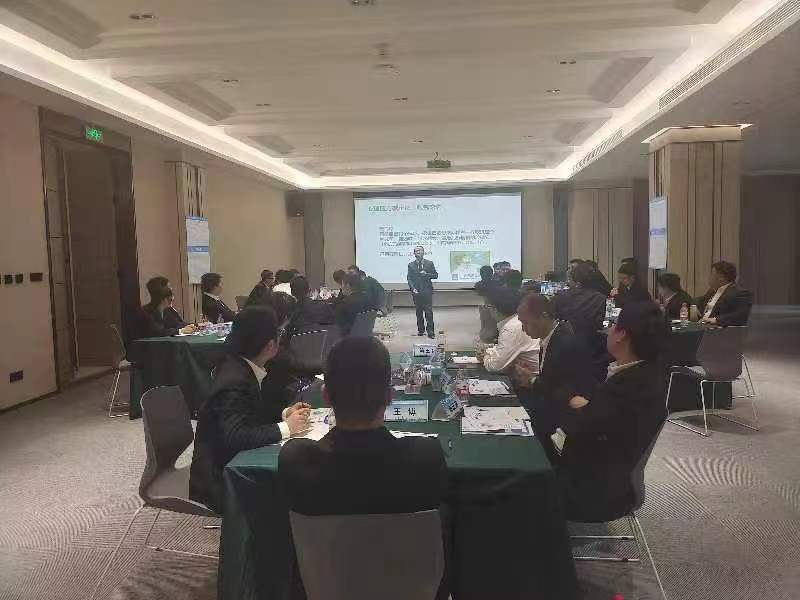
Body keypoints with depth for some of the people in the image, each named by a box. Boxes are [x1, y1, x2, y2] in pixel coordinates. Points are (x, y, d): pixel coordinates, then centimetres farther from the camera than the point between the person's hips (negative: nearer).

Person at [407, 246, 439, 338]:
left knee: (429, 312, -7)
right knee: (419, 312, 8)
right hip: (416, 292, 2)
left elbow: (436, 275, 6)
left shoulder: (429, 263, 6)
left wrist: (427, 274, -12)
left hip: (427, 291, -1)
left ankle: (430, 332, -5)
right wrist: (413, 289, -11)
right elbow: (409, 278, 4)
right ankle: (420, 330, 18)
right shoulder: (411, 265, 7)